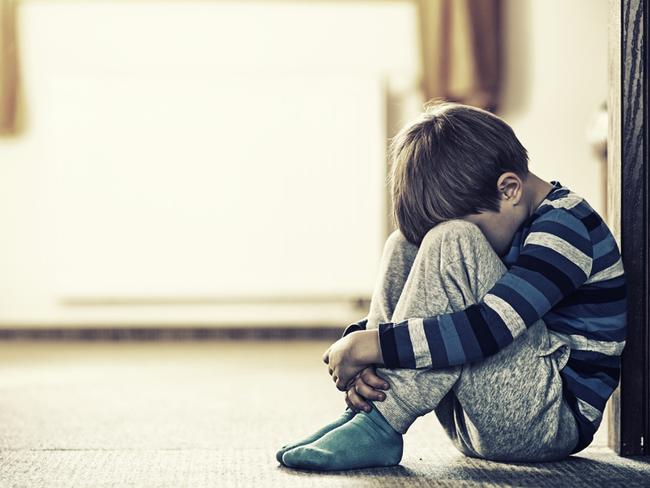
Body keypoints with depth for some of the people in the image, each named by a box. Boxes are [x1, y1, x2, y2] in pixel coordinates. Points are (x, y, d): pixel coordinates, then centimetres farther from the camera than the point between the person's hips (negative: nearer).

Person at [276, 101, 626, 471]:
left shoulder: (565, 226, -15)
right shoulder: (492, 215, 12)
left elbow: (489, 328, -29)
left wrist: (367, 346, -25)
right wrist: (361, 356, -12)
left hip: (556, 419, -9)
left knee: (451, 245, -24)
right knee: (405, 246, 3)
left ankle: (379, 426, -25)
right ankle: (365, 413, -11)